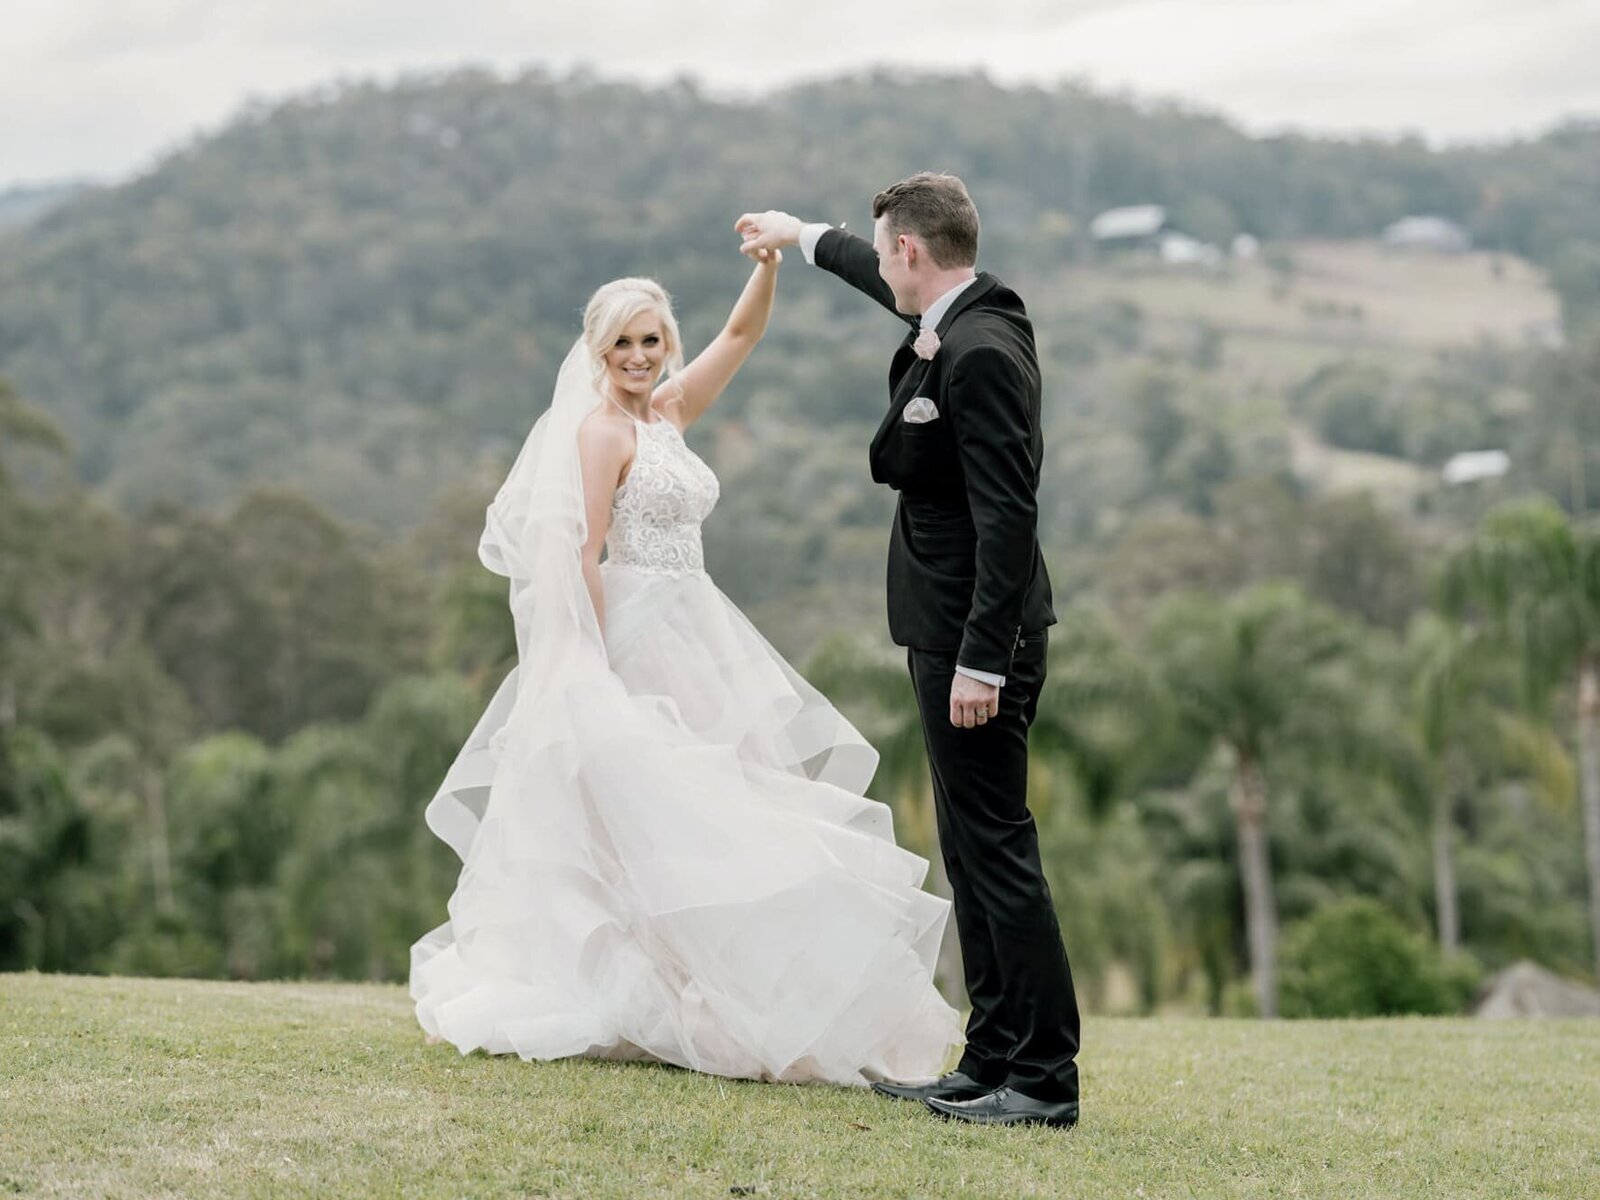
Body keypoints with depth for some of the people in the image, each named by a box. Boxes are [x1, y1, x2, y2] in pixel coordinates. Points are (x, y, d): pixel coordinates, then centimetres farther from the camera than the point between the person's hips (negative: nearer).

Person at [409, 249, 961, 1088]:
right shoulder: (601, 430, -10)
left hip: (689, 641, 9)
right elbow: (584, 556, -15)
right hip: (635, 639, -9)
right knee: (653, 817, -10)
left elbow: (741, 333, 13)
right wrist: (603, 670, -20)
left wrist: (770, 263, -4)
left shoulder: (666, 415, 13)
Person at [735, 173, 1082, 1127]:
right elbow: (897, 286, 34)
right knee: (974, 851, 13)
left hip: (975, 635, -11)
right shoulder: (960, 310, 9)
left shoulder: (981, 353, -20)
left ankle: (1046, 1078, -3)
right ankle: (994, 1062, 19)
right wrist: (807, 238, 48)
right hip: (954, 629, 11)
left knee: (997, 850, -7)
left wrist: (981, 660, -25)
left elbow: (1008, 513, -24)